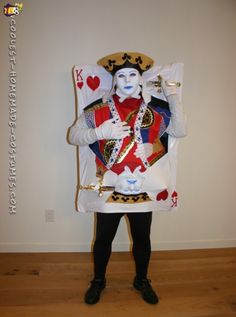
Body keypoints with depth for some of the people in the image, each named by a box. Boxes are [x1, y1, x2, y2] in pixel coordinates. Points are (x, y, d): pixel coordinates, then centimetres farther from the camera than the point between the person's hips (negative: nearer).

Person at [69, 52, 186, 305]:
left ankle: (141, 281, 46)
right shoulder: (99, 109, -5)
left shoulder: (154, 111, 0)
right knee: (103, 239, 17)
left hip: (142, 189, 2)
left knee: (142, 239, 19)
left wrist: (172, 95, -11)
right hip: (108, 189, -1)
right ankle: (98, 281, 44)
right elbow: (73, 136, -6)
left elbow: (180, 131, -8)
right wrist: (101, 132, -23)